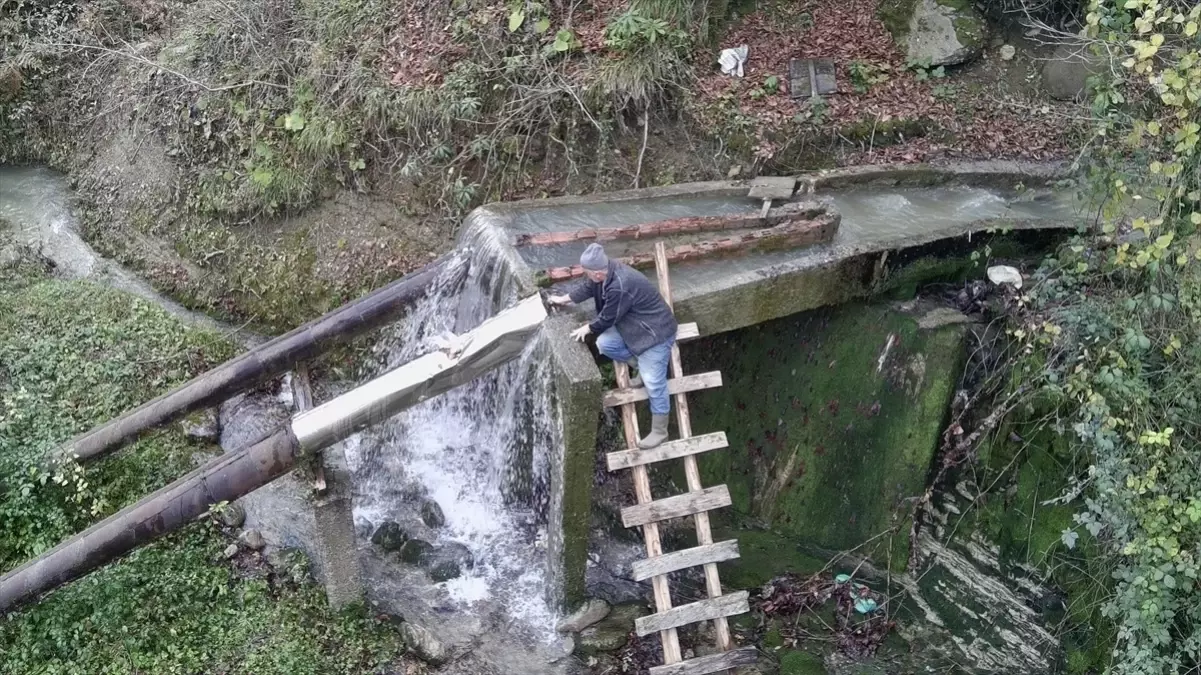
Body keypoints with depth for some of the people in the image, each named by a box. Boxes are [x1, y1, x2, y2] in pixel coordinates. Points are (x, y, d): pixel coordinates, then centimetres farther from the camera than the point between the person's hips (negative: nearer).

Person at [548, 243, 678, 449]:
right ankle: (643, 366, 15)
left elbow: (608, 318, -21)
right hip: (633, 325, 10)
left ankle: (659, 431, 5)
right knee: (604, 343, -3)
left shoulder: (620, 287, -35)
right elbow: (587, 288, 15)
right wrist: (564, 299, 24)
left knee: (653, 382, -8)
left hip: (655, 331, -10)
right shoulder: (606, 271, -7)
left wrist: (587, 328, -4)